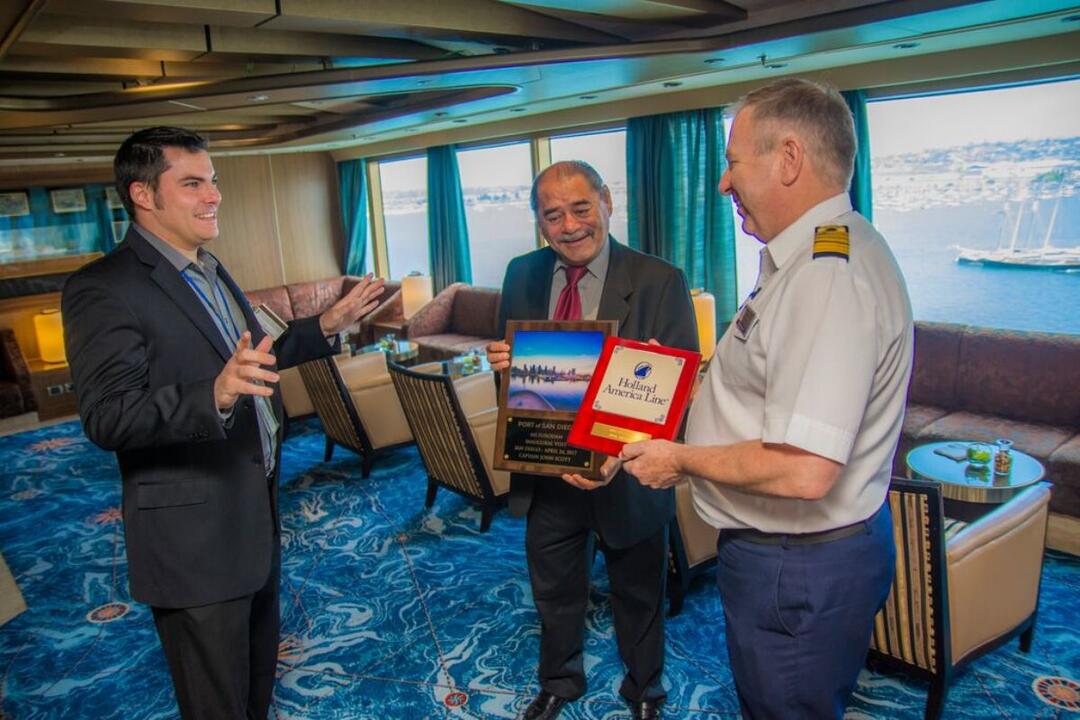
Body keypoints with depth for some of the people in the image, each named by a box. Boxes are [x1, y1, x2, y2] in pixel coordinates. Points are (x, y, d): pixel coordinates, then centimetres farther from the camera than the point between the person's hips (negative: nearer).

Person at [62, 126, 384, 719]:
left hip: (256, 514, 8)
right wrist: (214, 396, -41)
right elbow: (106, 418, -24)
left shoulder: (211, 271, 11)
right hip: (195, 536, -8)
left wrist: (326, 326, 8)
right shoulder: (103, 289, -17)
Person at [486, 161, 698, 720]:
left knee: (638, 595, 22)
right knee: (554, 591, 25)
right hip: (544, 470, 4)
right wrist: (501, 361, -18)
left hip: (626, 475, -3)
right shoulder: (522, 275, -2)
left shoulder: (660, 282, -17)